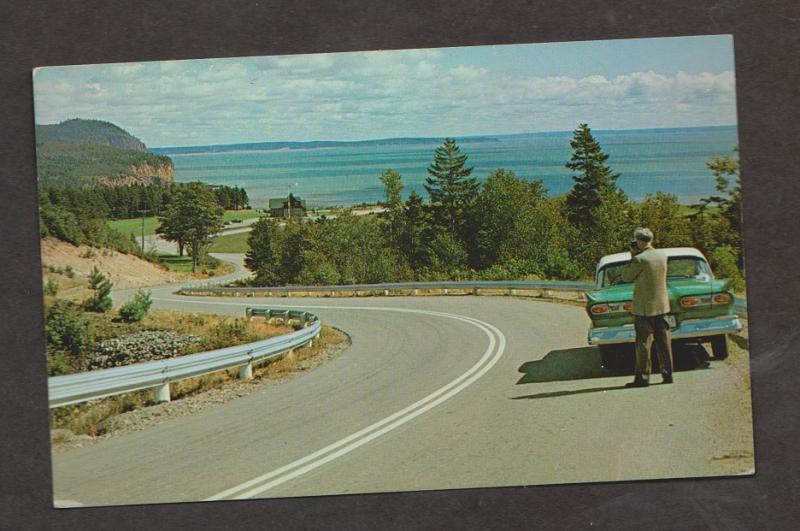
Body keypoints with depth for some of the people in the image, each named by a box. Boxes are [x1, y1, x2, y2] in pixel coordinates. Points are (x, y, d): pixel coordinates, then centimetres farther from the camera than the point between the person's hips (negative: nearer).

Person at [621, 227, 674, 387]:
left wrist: (633, 257, -2)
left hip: (644, 307, -6)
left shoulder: (639, 260, -18)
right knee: (663, 340, 11)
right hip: (662, 305, 6)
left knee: (644, 341, -1)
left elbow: (626, 277, -7)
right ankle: (667, 373, 15)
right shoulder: (662, 256, 2)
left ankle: (642, 377, 0)